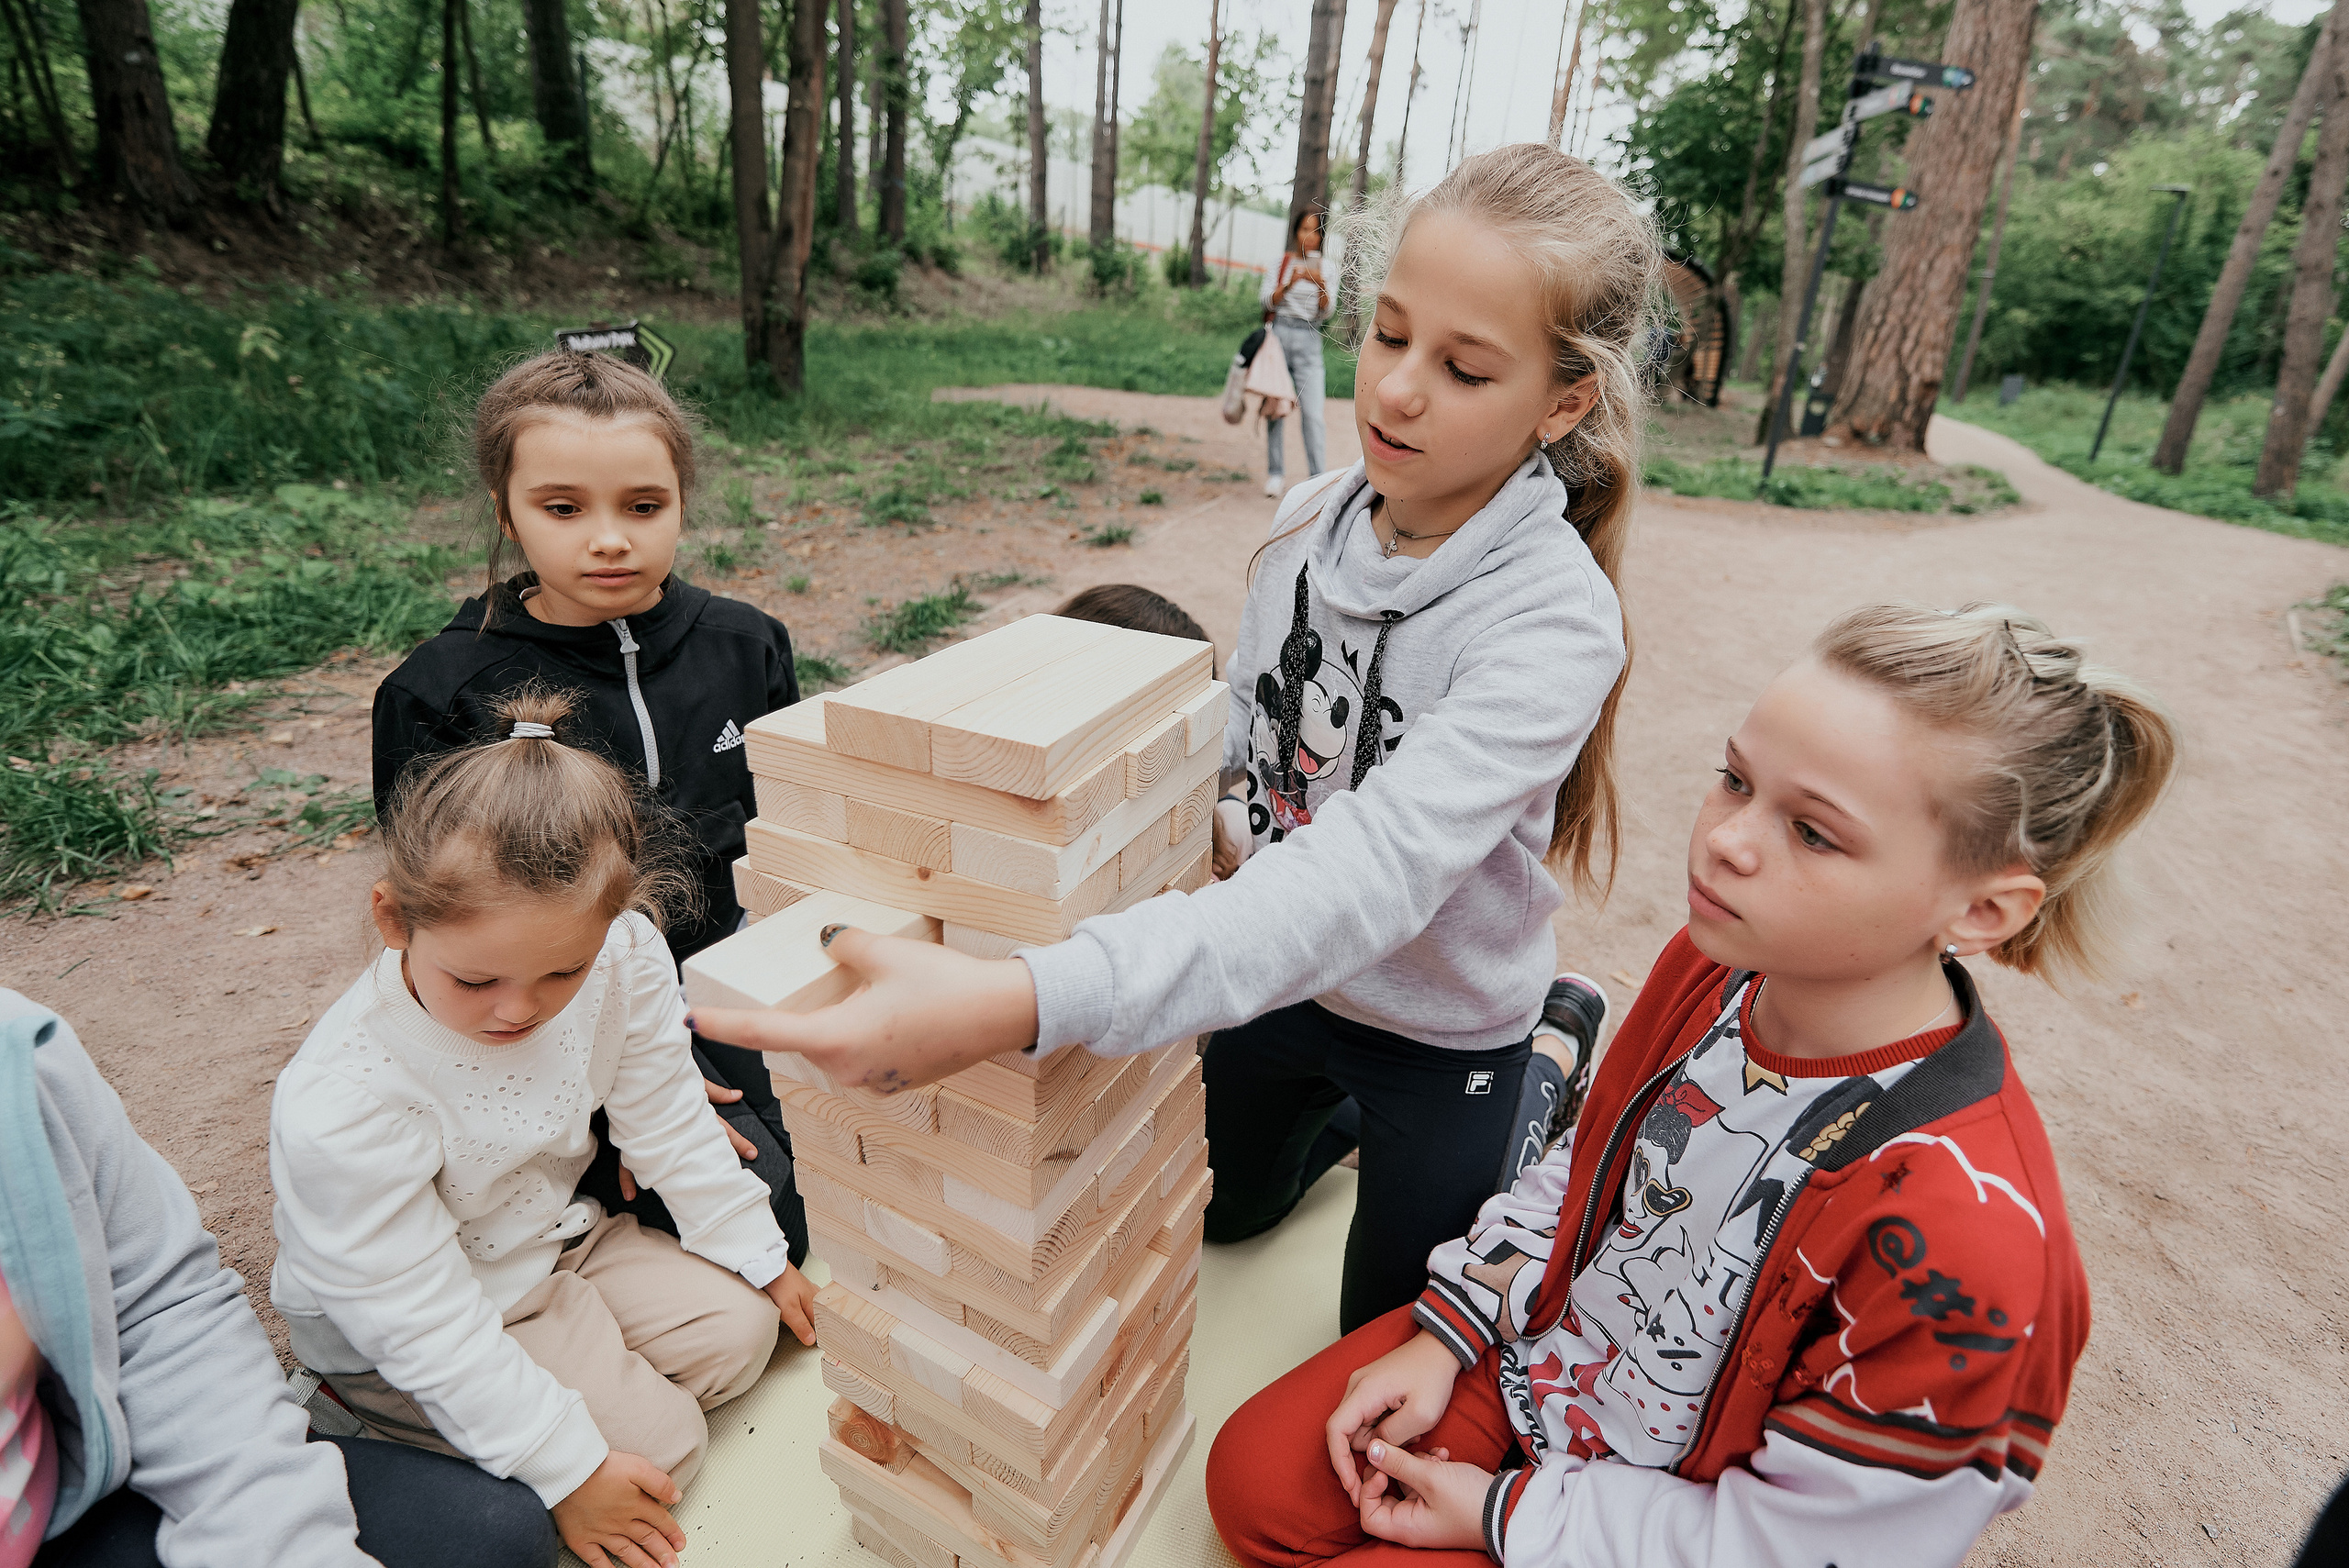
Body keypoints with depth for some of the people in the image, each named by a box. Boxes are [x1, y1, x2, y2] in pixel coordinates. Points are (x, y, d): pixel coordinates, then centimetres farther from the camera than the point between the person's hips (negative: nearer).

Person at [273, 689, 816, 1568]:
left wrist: (760, 1256, 1)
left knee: (740, 1329, -1)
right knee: (659, 1442, -9)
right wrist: (565, 1465, -21)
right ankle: (406, 1433, 8)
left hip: (555, 1235, 5)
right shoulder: (341, 1107, -35)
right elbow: (423, 1322, -25)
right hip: (409, 1329, -5)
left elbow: (667, 1121, -7)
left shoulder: (621, 956, -25)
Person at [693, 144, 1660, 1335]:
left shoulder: (1551, 620, -33)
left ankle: (1549, 1079, 38)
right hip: (1279, 975, 5)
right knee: (1216, 1209, 27)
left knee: (1388, 1360, 22)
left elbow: (1370, 874, -47)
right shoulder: (1309, 520, -14)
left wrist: (1023, 1003, -59)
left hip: (1441, 1033, -4)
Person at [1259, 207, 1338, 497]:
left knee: (1313, 413, -10)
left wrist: (1321, 285, -19)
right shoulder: (1282, 262, 7)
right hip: (1279, 334, 1)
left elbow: (1327, 312, 0)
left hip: (1309, 340, 0)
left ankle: (1317, 478, -9)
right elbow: (1267, 300, -1)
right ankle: (1275, 473, 10)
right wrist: (1289, 284, -19)